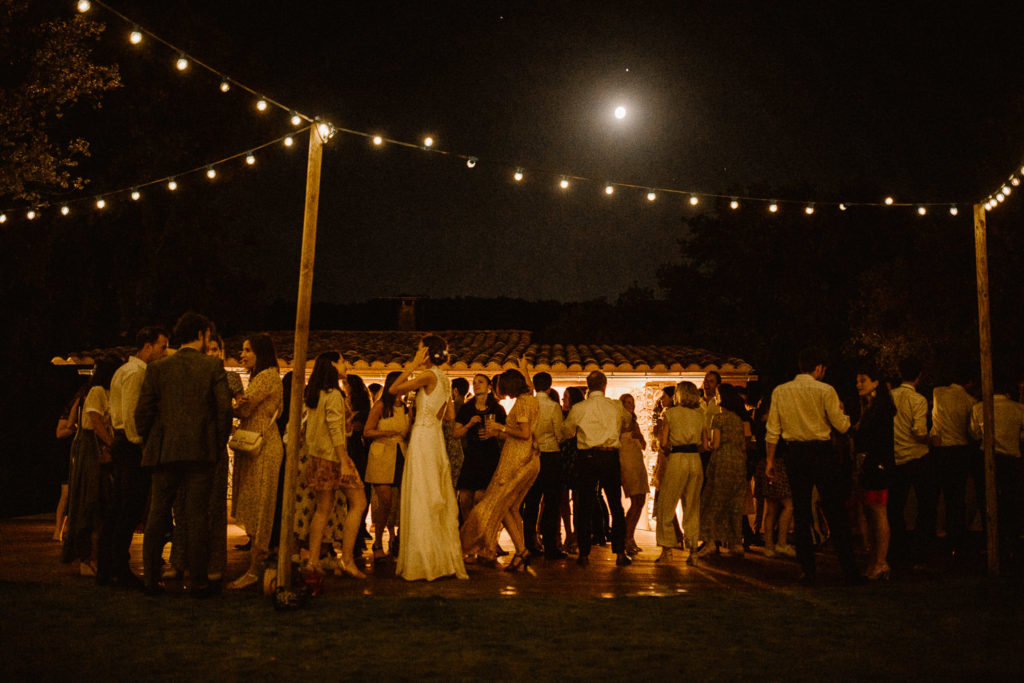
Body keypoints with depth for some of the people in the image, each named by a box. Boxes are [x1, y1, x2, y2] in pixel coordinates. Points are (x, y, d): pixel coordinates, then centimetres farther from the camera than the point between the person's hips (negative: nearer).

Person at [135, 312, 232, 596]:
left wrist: (149, 446, 14)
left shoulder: (157, 368, 5)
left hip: (164, 452, 2)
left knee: (157, 517, 10)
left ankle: (151, 579, 15)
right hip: (201, 453, -2)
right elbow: (225, 409, -6)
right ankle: (198, 581, 7)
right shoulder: (213, 367, -1)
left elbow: (143, 412, 3)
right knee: (198, 517, 3)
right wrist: (219, 445, 5)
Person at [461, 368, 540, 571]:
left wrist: (501, 427, -10)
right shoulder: (530, 400, 17)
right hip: (529, 459, 9)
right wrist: (497, 433, 17)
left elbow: (525, 434, -20)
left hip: (518, 459, -9)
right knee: (511, 507, 11)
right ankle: (521, 554, 8)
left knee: (497, 504, -2)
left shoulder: (521, 402, -12)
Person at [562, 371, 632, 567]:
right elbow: (627, 422, 22)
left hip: (587, 457, -1)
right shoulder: (616, 407, 2)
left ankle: (584, 554, 6)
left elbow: (566, 432, 10)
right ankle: (620, 553, 10)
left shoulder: (578, 408, -3)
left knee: (584, 506, 6)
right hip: (611, 457, 1)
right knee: (616, 506, 9)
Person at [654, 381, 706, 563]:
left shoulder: (669, 413, -2)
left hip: (676, 460, -4)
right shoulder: (700, 415, 9)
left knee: (666, 506, 5)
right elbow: (705, 445, 8)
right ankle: (692, 550, 11)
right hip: (695, 461, 4)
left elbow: (663, 443, -8)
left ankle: (667, 550, 5)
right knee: (692, 508, 11)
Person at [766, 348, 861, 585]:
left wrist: (770, 459, 10)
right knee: (836, 513, 5)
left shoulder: (779, 392, 4)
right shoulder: (825, 390, -6)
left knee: (801, 513, 8)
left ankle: (808, 571, 9)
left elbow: (772, 430, 3)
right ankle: (850, 570, 8)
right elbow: (842, 426, -6)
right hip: (823, 453, -3)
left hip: (795, 454, 3)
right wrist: (841, 410, 15)